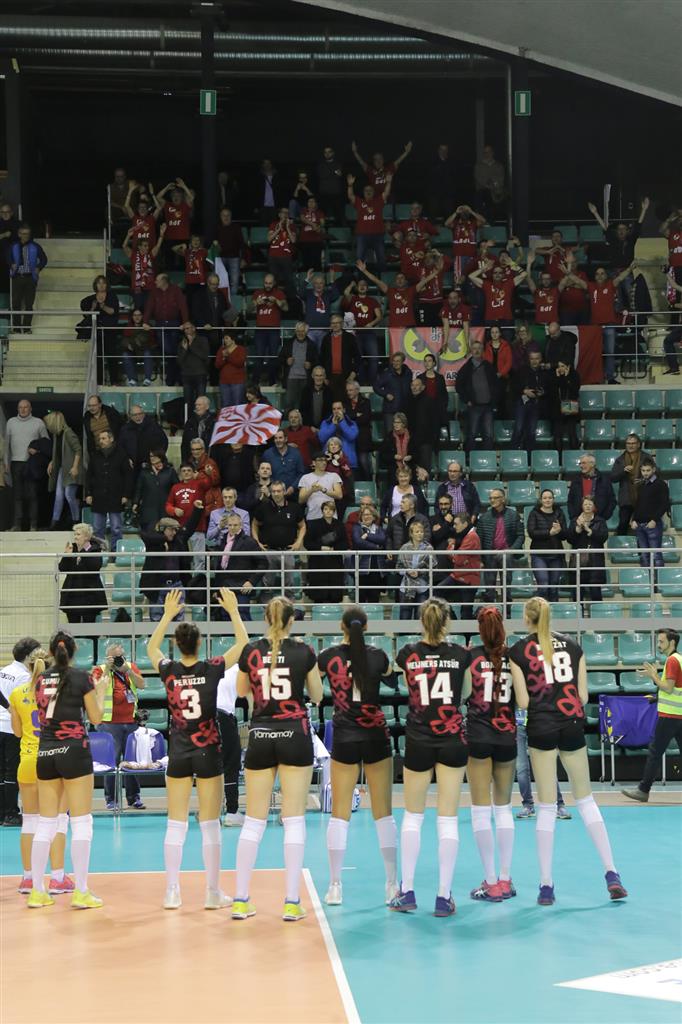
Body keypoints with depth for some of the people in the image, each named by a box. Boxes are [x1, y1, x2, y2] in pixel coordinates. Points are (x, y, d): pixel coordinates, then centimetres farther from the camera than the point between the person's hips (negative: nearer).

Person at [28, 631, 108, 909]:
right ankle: (81, 892, -4)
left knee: (45, 823, 10)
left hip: (45, 753, 5)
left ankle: (38, 891, 12)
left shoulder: (41, 677, 6)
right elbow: (95, 718, 1)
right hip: (74, 751, -5)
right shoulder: (81, 677, -5)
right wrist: (101, 691, 15)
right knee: (81, 822, -1)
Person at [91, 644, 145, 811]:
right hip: (110, 723, -3)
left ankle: (134, 797, 16)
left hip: (131, 722, 3)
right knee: (112, 760, -2)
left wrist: (128, 670, -13)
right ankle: (111, 799, 3)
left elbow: (141, 685, -3)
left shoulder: (131, 667, 10)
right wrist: (107, 669, -19)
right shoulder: (100, 670, 0)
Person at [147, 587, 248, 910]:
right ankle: (213, 893, 6)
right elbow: (242, 644, 3)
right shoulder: (212, 669, -10)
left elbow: (151, 647, 18)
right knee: (210, 824, 3)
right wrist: (233, 610, 9)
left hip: (178, 753, 2)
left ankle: (172, 893, 8)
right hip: (208, 752, -2)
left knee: (175, 824, 6)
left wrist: (168, 614, 22)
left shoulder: (169, 671, -4)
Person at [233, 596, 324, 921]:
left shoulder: (251, 651, 0)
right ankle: (292, 903, -1)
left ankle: (240, 900, 9)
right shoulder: (304, 652, -5)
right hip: (295, 735, -2)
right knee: (294, 820, 1)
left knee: (253, 820, 8)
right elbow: (317, 696, 7)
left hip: (260, 736, 2)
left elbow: (241, 691, 16)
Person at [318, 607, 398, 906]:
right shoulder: (377, 655, -3)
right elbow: (390, 671, 21)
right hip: (376, 738, 0)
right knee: (383, 812, 5)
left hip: (344, 739, 0)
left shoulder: (329, 656, -4)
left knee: (340, 813, 4)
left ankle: (335, 887, 4)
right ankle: (392, 884, 8)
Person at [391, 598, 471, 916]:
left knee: (412, 816, 14)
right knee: (447, 819, 2)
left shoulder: (407, 654, -3)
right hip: (452, 740, 0)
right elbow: (465, 696, 9)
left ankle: (407, 892, 14)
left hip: (418, 742, 0)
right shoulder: (461, 654, -3)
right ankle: (444, 897, 3)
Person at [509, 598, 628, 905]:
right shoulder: (572, 646, 7)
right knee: (585, 800, 13)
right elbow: (583, 696, 5)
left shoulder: (518, 651, -1)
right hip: (572, 726, 2)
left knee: (546, 807, 2)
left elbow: (523, 702, -5)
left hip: (541, 728, -2)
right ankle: (611, 874, 7)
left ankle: (546, 886, 3)